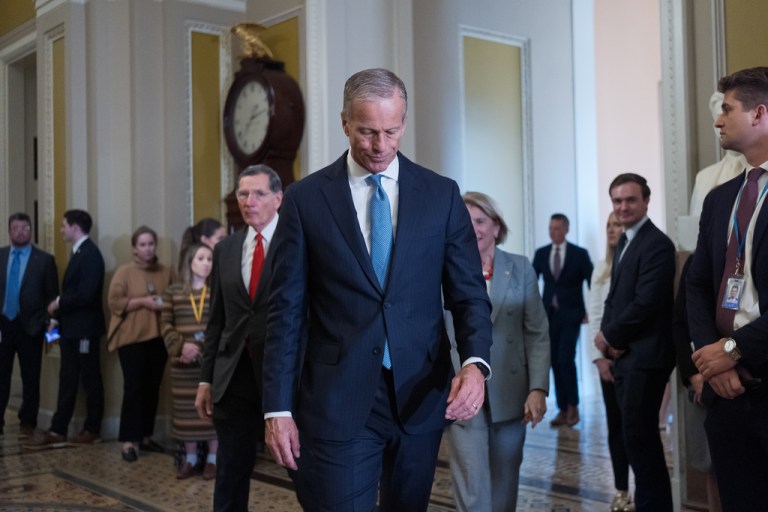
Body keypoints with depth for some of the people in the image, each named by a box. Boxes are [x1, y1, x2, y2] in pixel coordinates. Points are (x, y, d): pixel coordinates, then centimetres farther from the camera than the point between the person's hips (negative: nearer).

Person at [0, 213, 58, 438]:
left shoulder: (44, 259, 0)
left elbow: (52, 295, -1)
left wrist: (48, 322, -9)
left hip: (30, 326, -2)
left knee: (30, 378, 6)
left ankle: (27, 423, 15)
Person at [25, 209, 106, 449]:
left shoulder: (90, 254, -16)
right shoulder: (78, 253, 15)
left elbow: (85, 294, -24)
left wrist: (58, 303, -11)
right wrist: (59, 316, 8)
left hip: (85, 329, -9)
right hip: (71, 328, 9)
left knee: (90, 379, 3)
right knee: (67, 380, 8)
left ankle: (92, 430, 13)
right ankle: (58, 431, 11)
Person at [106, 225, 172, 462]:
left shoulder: (166, 272, 9)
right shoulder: (124, 271, -2)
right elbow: (114, 301, -8)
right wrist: (143, 302, -16)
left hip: (158, 337, 4)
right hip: (131, 338, -4)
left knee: (152, 388, 9)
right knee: (133, 388, -7)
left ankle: (146, 436, 21)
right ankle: (129, 441, -2)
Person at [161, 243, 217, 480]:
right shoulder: (173, 291, 8)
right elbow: (166, 324, 5)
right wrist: (180, 346, -11)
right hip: (183, 363, 2)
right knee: (186, 410, 7)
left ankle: (213, 458, 12)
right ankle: (190, 458, 19)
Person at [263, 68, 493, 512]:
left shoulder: (441, 194, 3)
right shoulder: (306, 199, -1)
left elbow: (470, 293, 3)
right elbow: (286, 310, -1)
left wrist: (476, 363, -16)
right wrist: (278, 408, -4)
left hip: (422, 396, 2)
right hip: (337, 401, -2)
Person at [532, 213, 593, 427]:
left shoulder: (580, 254, -1)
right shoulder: (541, 253, 7)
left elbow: (592, 283, 1)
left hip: (571, 315, -3)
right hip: (549, 314, 3)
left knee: (566, 360, -13)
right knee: (555, 362, 5)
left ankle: (572, 406, 3)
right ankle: (563, 409, 14)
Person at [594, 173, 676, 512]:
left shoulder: (657, 244, -14)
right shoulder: (624, 242, 15)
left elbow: (646, 303, -22)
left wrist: (609, 337, -10)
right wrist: (608, 336, -1)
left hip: (644, 356, -9)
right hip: (625, 354, 9)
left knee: (639, 437, -4)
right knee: (637, 436, 15)